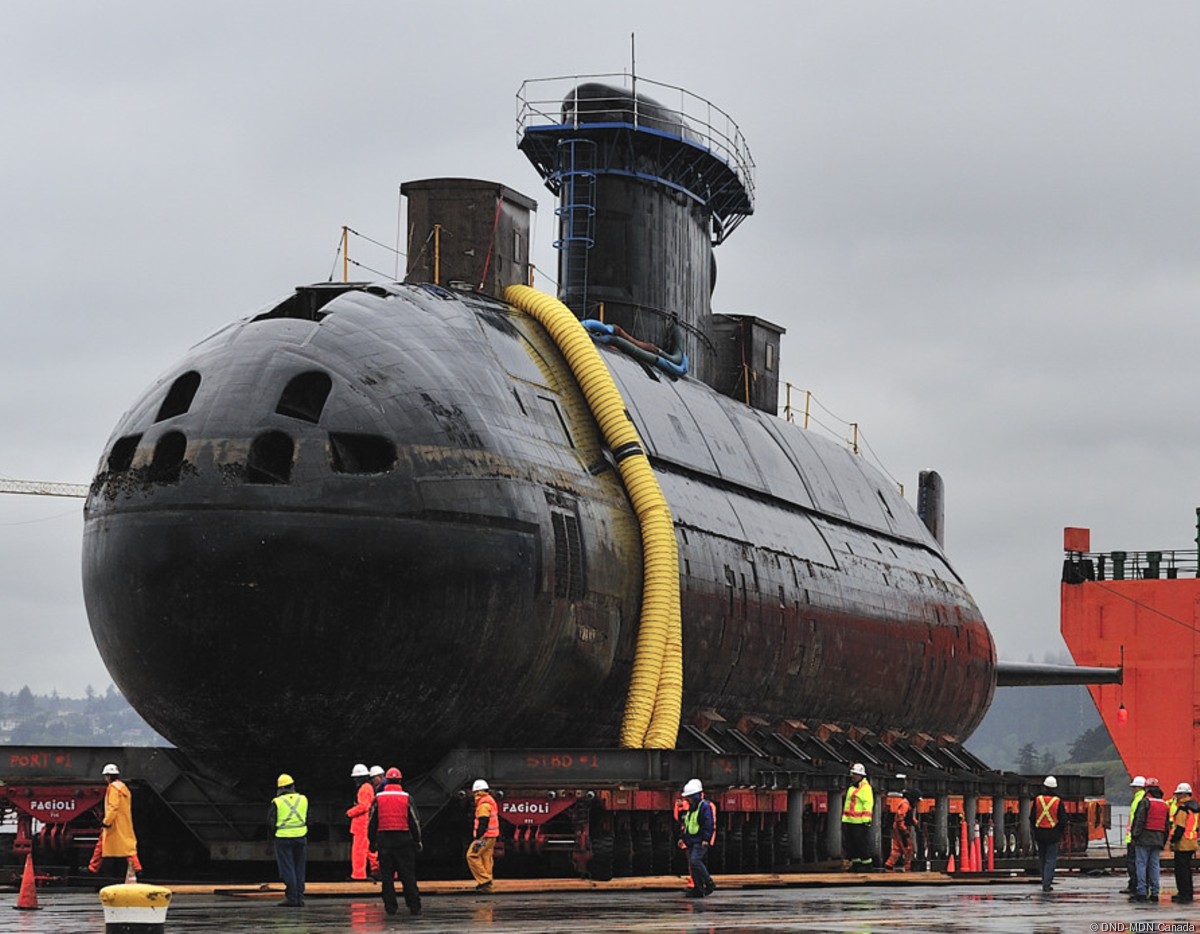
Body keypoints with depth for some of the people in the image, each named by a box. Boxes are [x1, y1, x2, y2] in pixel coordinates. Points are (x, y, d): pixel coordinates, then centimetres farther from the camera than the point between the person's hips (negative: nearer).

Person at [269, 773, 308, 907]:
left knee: (287, 869, 0)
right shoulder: (303, 799, 4)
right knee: (299, 869, 10)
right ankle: (299, 897, 9)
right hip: (300, 837, 3)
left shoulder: (277, 802, -7)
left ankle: (291, 897, -6)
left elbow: (270, 820, -3)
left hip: (283, 838, -3)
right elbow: (307, 818, 12)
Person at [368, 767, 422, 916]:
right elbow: (415, 821, 4)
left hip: (384, 841, 0)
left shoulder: (378, 798, 2)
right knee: (408, 875, 2)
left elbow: (371, 822, 6)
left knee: (387, 876, 5)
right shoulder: (406, 798, 1)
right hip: (403, 840, 0)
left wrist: (372, 841, 13)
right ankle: (414, 906, 1)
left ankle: (390, 907, 3)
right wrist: (417, 841, 12)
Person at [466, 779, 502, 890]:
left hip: (485, 835, -10)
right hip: (492, 835, 10)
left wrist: (478, 838, -24)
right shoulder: (491, 801, 18)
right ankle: (486, 885, 10)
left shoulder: (484, 804, -15)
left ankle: (484, 880, -11)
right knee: (486, 858, 10)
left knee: (472, 856, -8)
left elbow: (483, 823, -22)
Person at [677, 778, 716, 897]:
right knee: (692, 865, 6)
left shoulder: (705, 807, -11)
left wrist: (706, 839, -22)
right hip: (691, 842, 10)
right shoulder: (691, 808, 19)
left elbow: (709, 824, -17)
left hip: (700, 842, -9)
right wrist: (682, 837, 22)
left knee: (695, 861, -22)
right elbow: (685, 824, 27)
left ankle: (709, 884, -14)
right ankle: (698, 889, 9)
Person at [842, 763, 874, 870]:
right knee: (852, 844, 10)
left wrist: (866, 820, -20)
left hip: (860, 822, -9)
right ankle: (855, 861, 17)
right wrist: (844, 819, 23)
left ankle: (866, 863, -1)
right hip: (850, 821, 9)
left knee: (863, 844, -6)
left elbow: (868, 804, -15)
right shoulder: (851, 788, 20)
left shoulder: (866, 788, -8)